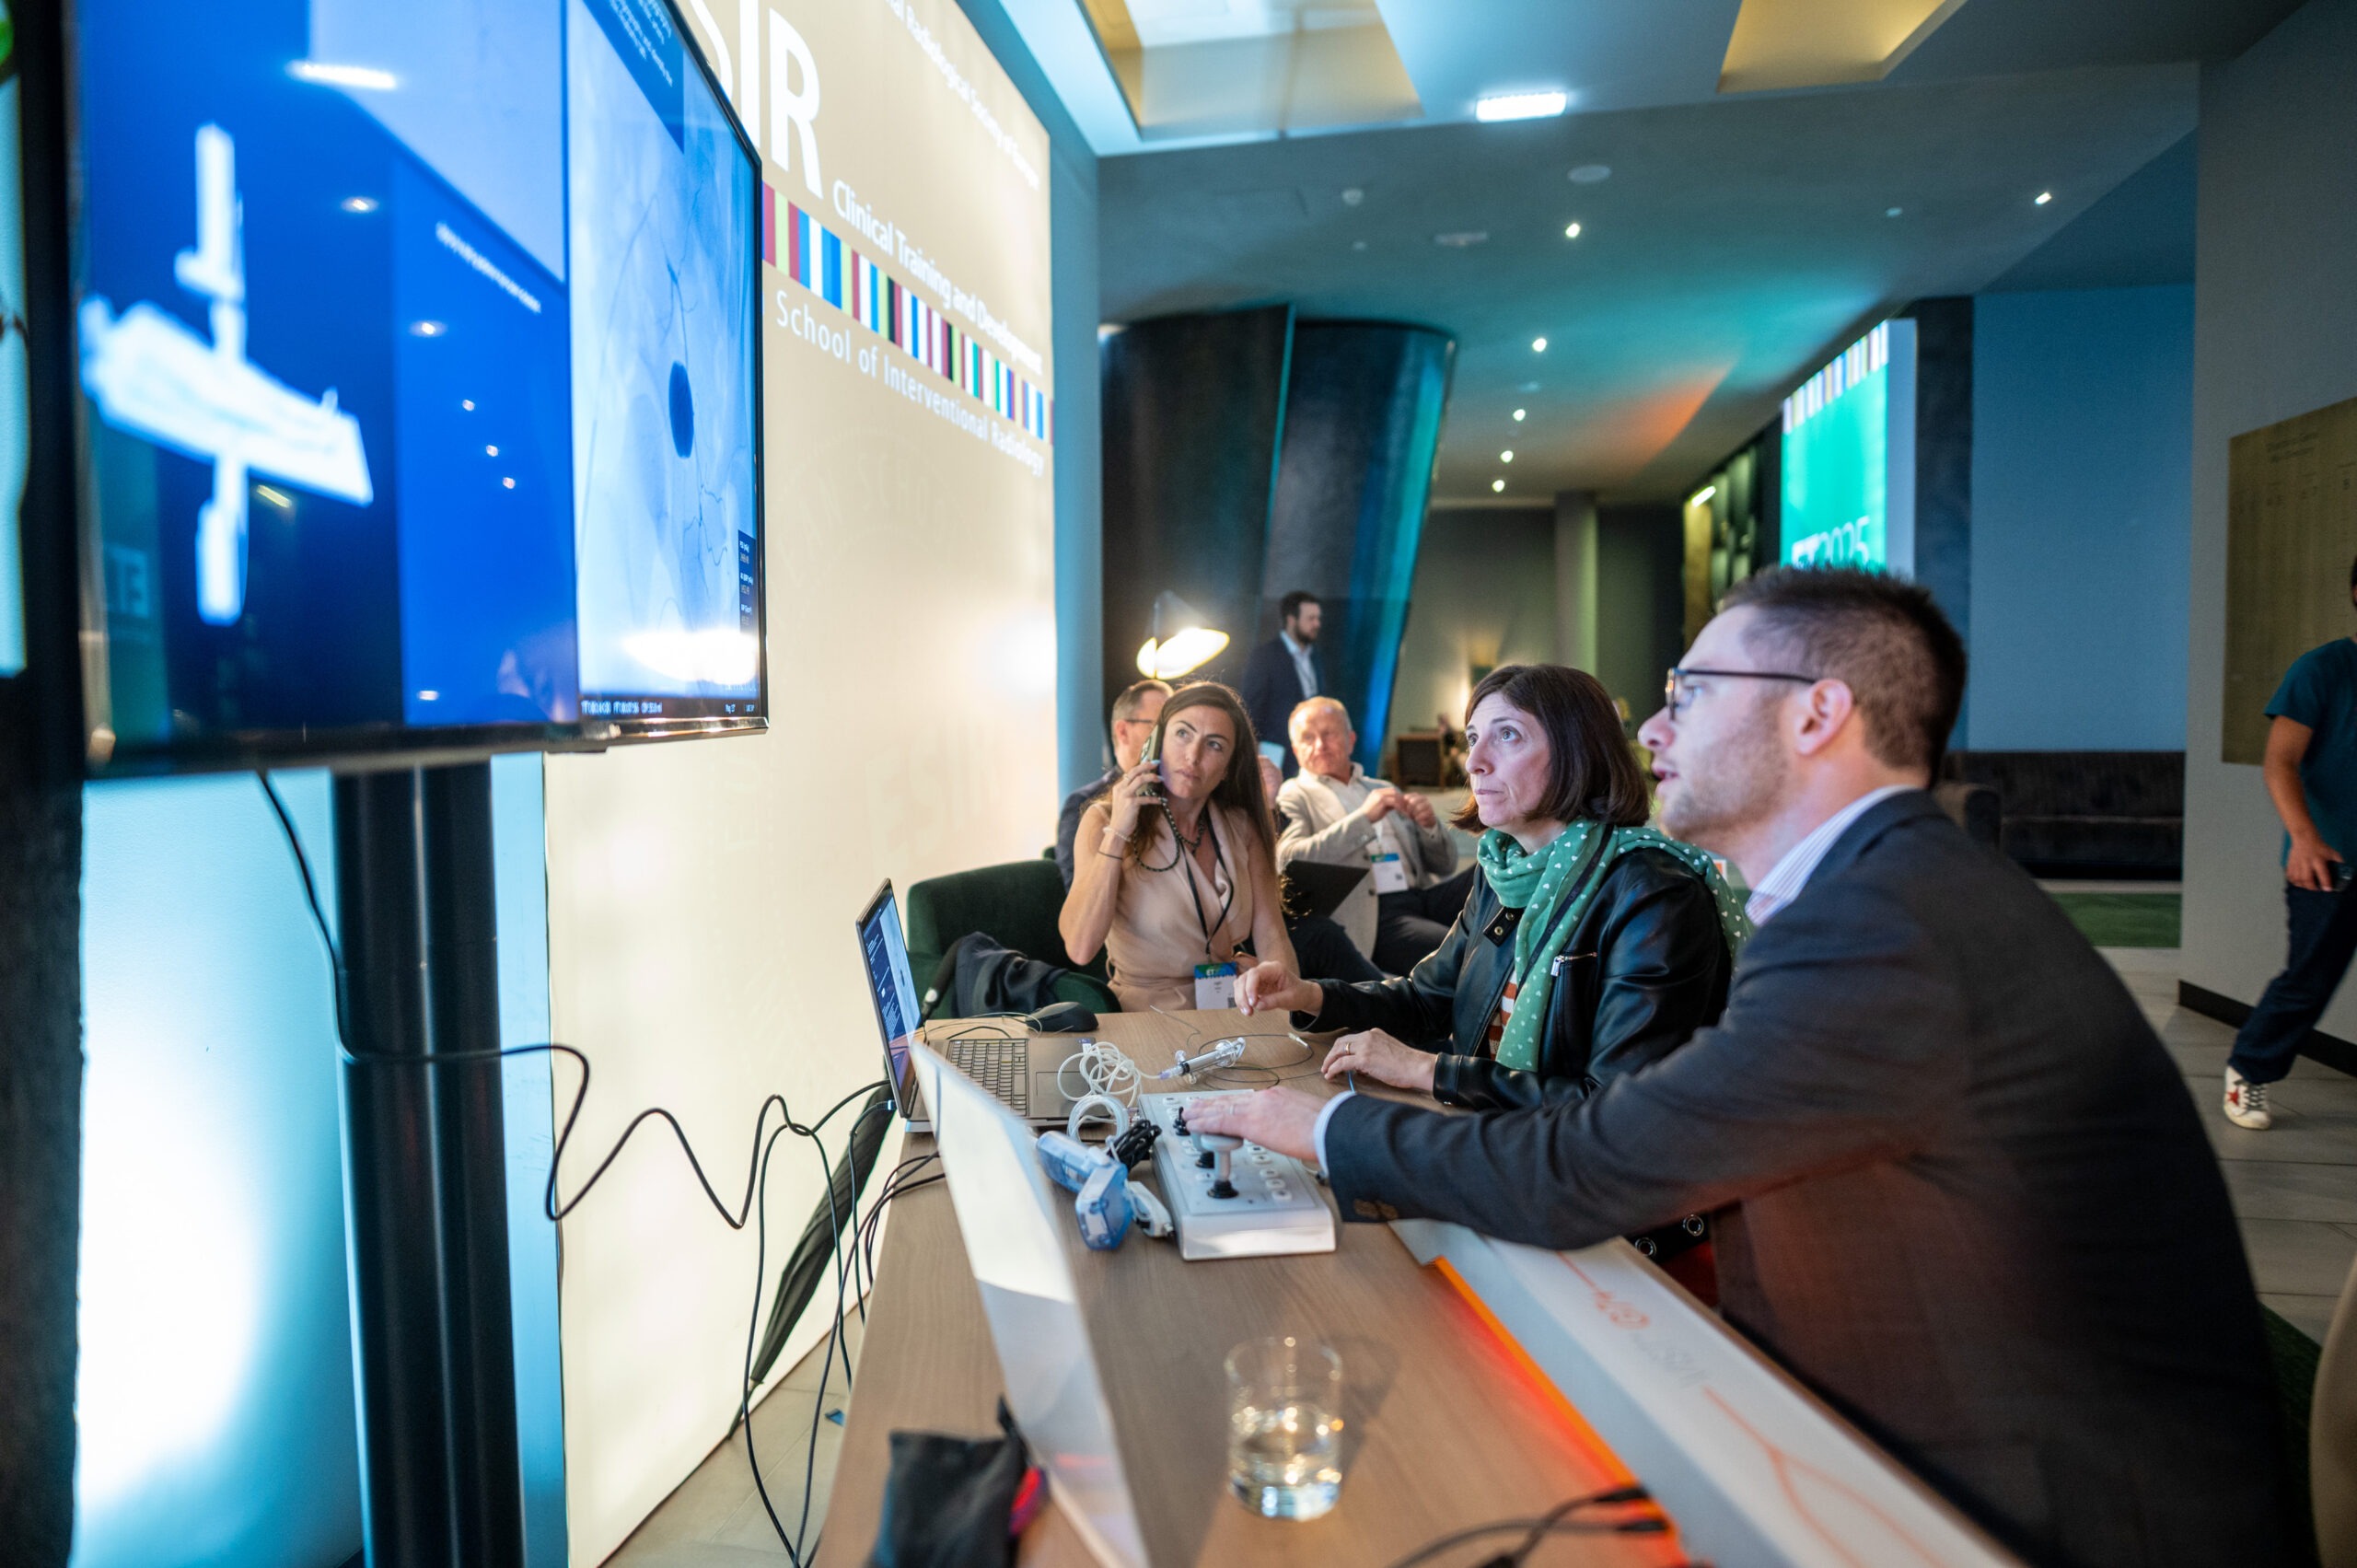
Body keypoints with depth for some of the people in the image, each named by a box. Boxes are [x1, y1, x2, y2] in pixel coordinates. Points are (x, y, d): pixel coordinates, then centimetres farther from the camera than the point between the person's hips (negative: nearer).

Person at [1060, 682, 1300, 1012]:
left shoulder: (1241, 827, 6)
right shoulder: (1104, 820, -6)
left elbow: (1272, 938, 1)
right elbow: (1079, 948, -18)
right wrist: (1117, 833, -20)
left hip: (1232, 1013, 4)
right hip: (1144, 1017, -4)